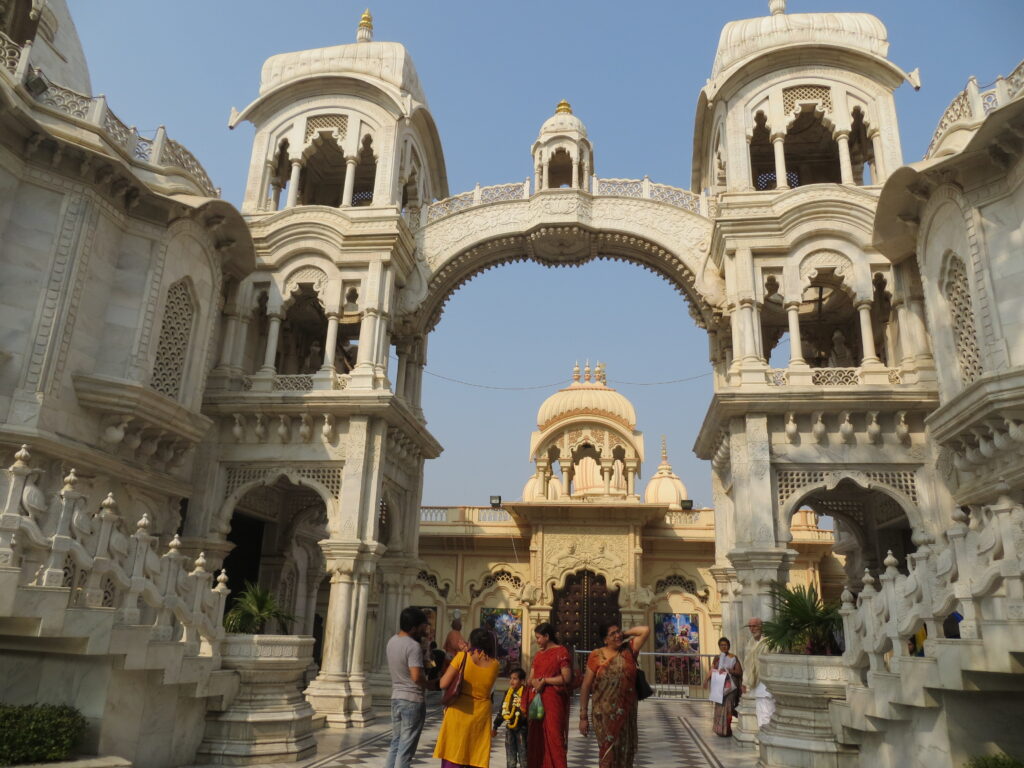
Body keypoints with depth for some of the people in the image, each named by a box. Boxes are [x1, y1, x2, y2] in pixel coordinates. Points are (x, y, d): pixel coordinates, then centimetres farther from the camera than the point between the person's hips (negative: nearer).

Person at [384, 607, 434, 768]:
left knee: (396, 743, 16)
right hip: (413, 700, -8)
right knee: (406, 748, -1)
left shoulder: (393, 640, 6)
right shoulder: (414, 646, -20)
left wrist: (422, 634, 10)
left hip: (396, 697, 8)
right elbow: (416, 677, -28)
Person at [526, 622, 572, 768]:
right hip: (536, 700, 7)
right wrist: (535, 682, -6)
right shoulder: (538, 655, 18)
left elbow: (566, 678, -12)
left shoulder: (561, 652, -4)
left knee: (553, 737, -8)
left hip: (553, 700, -7)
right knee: (536, 738, 5)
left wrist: (544, 680, -10)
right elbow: (531, 679, 16)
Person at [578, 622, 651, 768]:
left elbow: (646, 630, -5)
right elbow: (586, 686, -2)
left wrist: (625, 633, 1)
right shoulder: (597, 655, -4)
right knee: (607, 752, -1)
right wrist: (583, 716, -4)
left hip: (627, 712, 2)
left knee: (625, 751, 7)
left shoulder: (628, 650, 3)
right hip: (604, 714, -2)